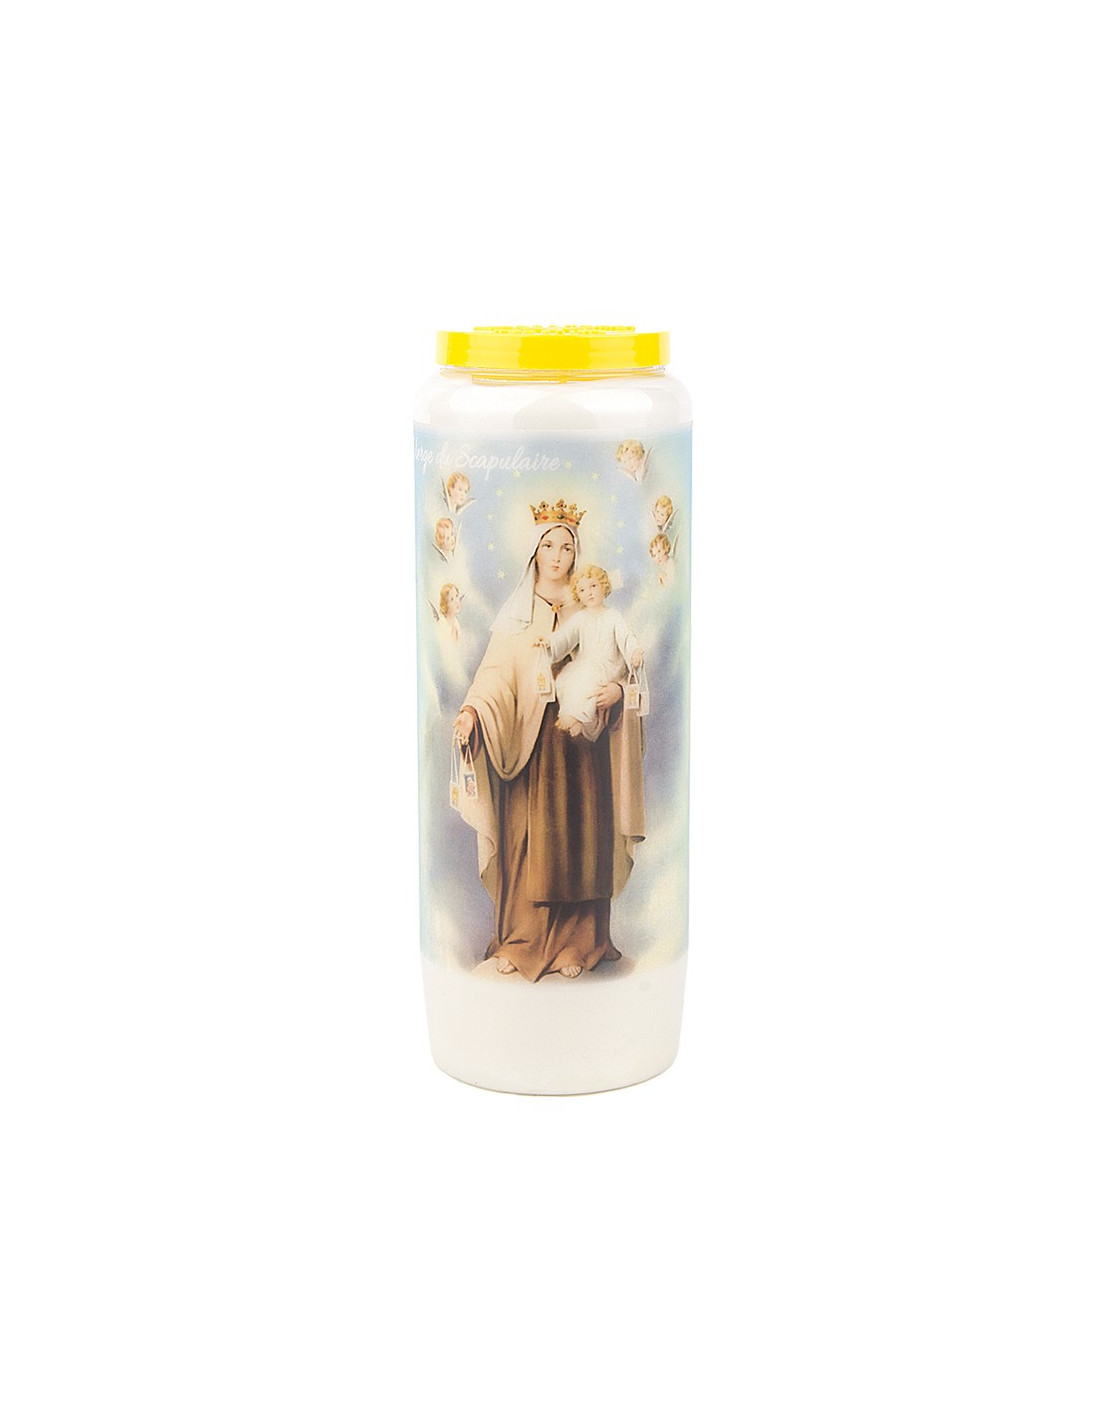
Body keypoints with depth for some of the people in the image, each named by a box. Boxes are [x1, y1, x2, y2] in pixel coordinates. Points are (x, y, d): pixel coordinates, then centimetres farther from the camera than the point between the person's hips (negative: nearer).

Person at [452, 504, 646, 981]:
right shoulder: (515, 615, 5)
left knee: (579, 837, 1)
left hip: (583, 739, 1)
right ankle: (520, 941, 7)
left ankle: (576, 942, 8)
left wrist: (617, 688, -14)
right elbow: (496, 672, -5)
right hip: (529, 740, -1)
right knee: (527, 837, -2)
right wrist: (472, 709, -23)